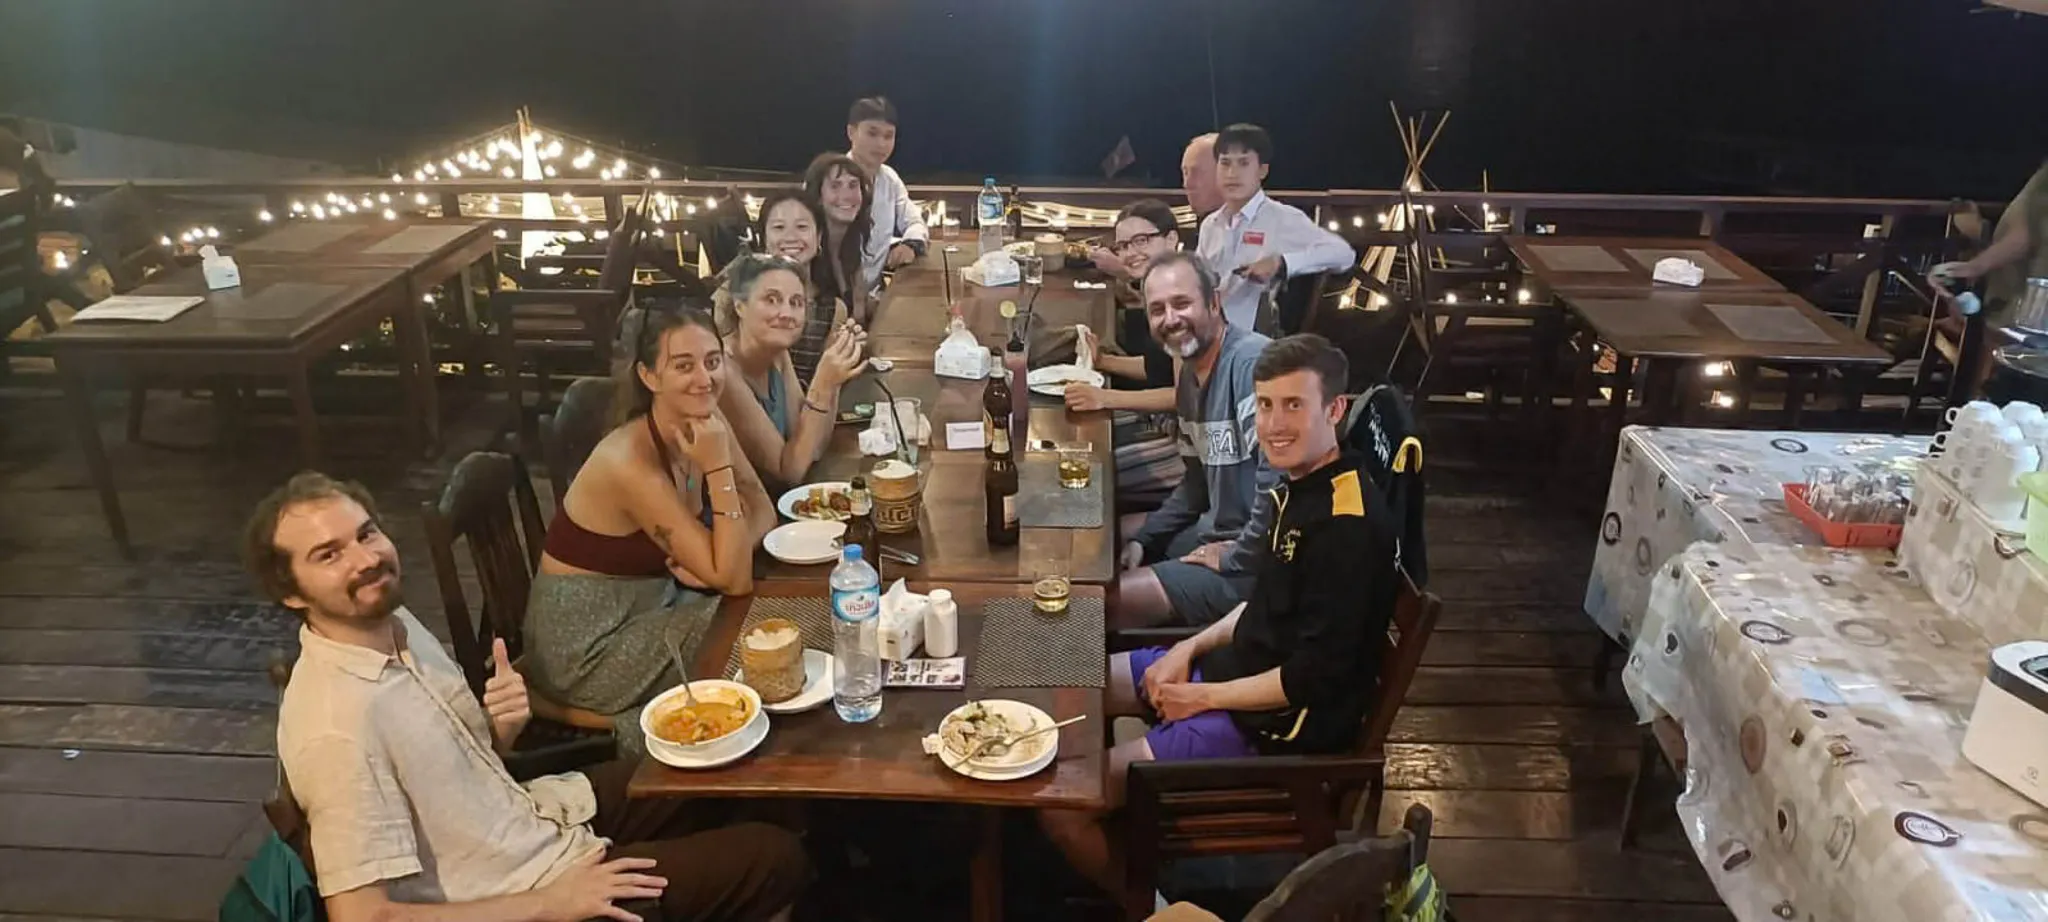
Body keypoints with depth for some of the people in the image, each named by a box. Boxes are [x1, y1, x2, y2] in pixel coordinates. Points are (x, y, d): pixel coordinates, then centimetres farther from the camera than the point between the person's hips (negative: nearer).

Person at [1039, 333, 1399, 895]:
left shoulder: (1348, 524, -25)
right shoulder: (1301, 485, 4)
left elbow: (1314, 679, -24)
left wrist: (1204, 697, -14)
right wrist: (1190, 650, 2)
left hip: (1281, 723, -10)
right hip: (1240, 668, 10)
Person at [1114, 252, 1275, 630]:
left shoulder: (1253, 362, -24)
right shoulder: (1191, 371, 9)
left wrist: (1238, 558, -20)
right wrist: (1143, 540, 11)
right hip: (1218, 534, 10)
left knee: (1110, 601, -13)